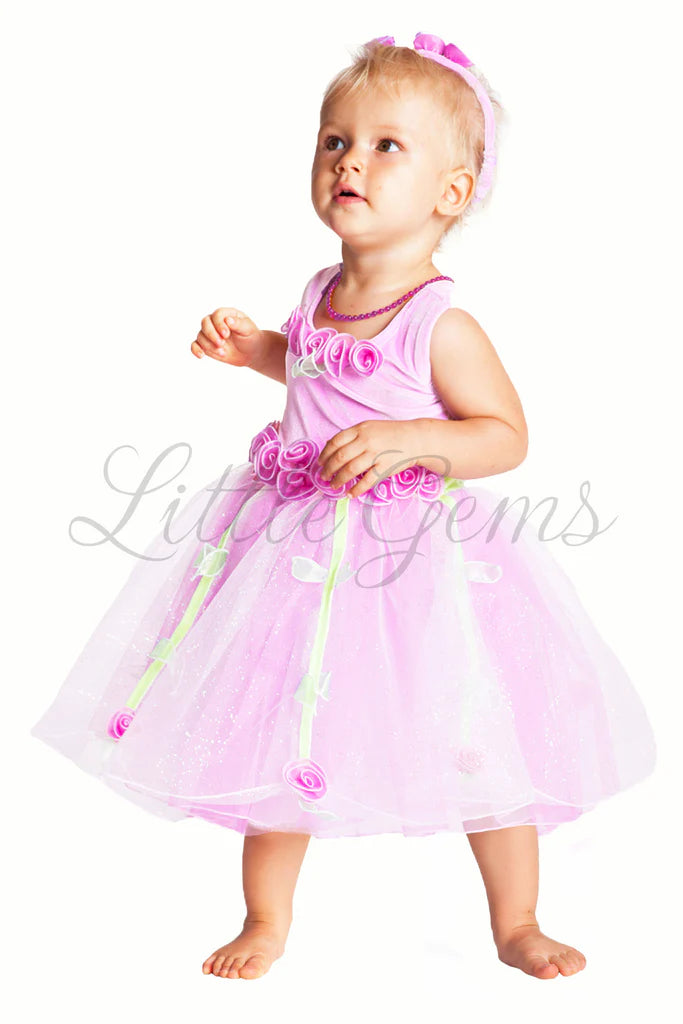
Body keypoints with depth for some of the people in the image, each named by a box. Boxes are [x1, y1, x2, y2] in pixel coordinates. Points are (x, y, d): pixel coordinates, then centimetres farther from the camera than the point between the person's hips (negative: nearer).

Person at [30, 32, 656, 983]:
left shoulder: (441, 323, -16)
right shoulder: (322, 293, 4)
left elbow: (505, 434, -15)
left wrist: (407, 440, -28)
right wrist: (257, 350, 11)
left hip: (415, 557, -6)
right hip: (300, 548, 6)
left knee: (483, 749, 5)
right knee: (274, 738, 13)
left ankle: (516, 924, 29)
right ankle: (267, 918, 34)